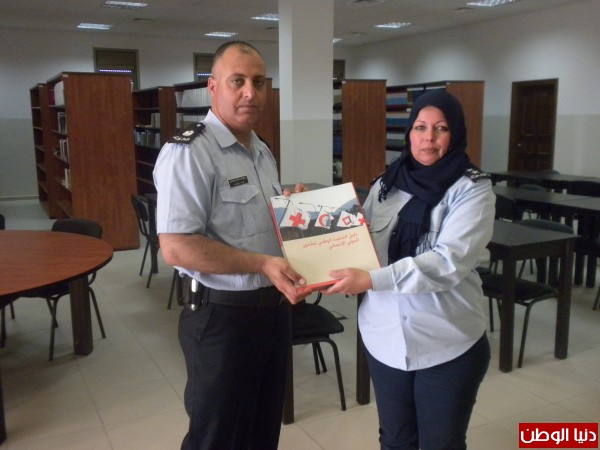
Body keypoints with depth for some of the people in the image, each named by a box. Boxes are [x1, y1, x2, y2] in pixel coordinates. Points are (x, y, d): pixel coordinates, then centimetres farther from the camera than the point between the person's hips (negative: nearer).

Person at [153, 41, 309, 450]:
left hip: (274, 308, 8)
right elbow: (176, 247, -25)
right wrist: (262, 264, -26)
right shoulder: (188, 152, -18)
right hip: (223, 316, -8)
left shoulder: (263, 152, 11)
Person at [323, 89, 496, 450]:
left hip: (448, 343, -3)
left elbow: (449, 261, -22)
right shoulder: (386, 185, 5)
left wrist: (371, 280, -29)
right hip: (385, 337, 4)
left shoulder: (473, 189, -9)